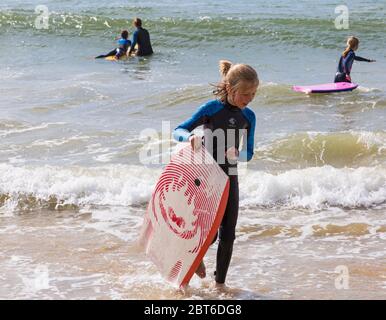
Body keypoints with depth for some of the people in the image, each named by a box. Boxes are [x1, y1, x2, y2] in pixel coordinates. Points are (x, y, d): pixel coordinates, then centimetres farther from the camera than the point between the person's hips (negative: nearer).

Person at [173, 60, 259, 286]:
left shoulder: (249, 117, 0)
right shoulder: (212, 108, -14)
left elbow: (248, 153, 6)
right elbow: (178, 131, -10)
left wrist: (237, 154, -18)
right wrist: (190, 137, -33)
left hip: (229, 178, 4)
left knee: (228, 234, 4)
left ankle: (220, 282, 19)